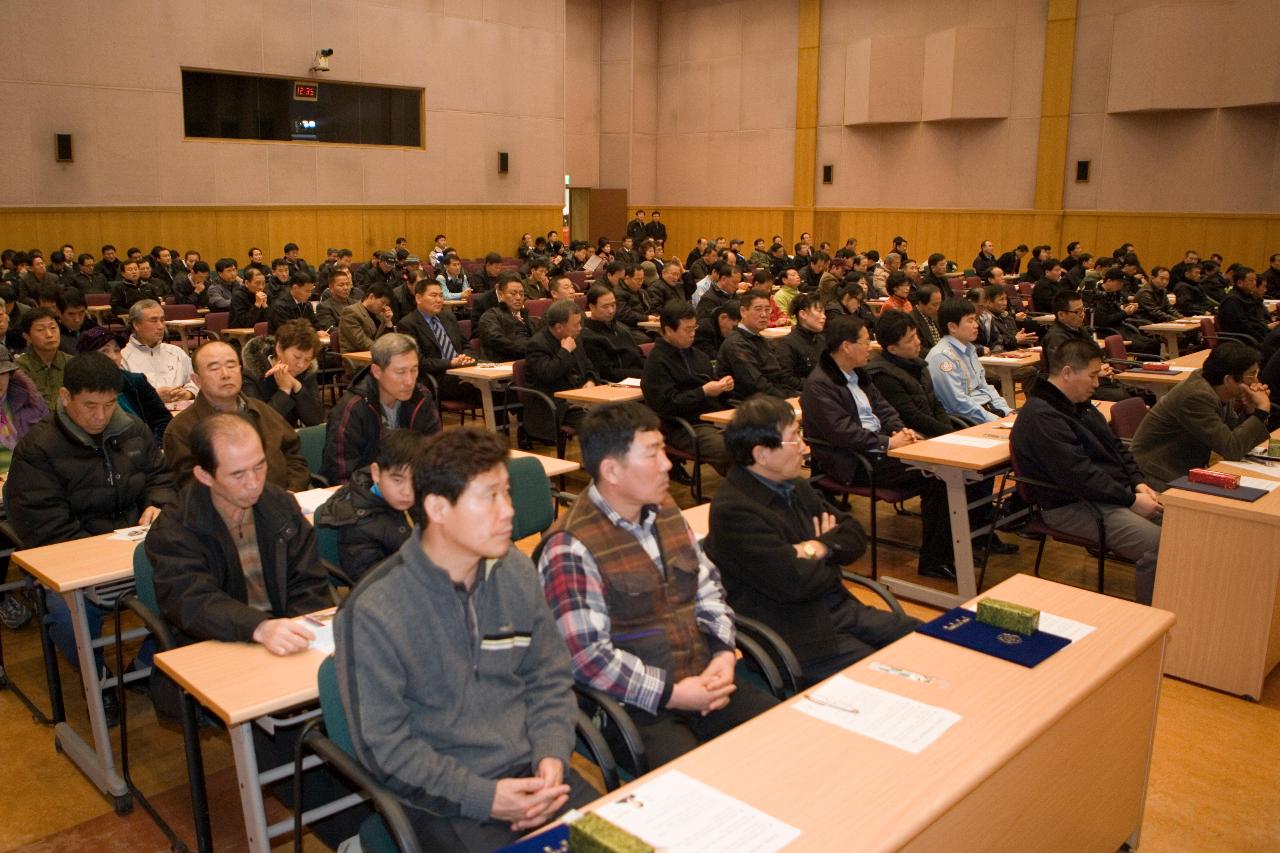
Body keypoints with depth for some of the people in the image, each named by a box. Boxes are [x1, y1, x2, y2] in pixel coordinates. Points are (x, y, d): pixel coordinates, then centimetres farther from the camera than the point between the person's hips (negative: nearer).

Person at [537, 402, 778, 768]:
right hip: (634, 708, -7)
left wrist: (724, 654, -2)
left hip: (701, 682, 7)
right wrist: (672, 694, -18)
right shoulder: (571, 548, -17)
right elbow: (587, 656, -20)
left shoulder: (665, 510, 10)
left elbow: (708, 587, 15)